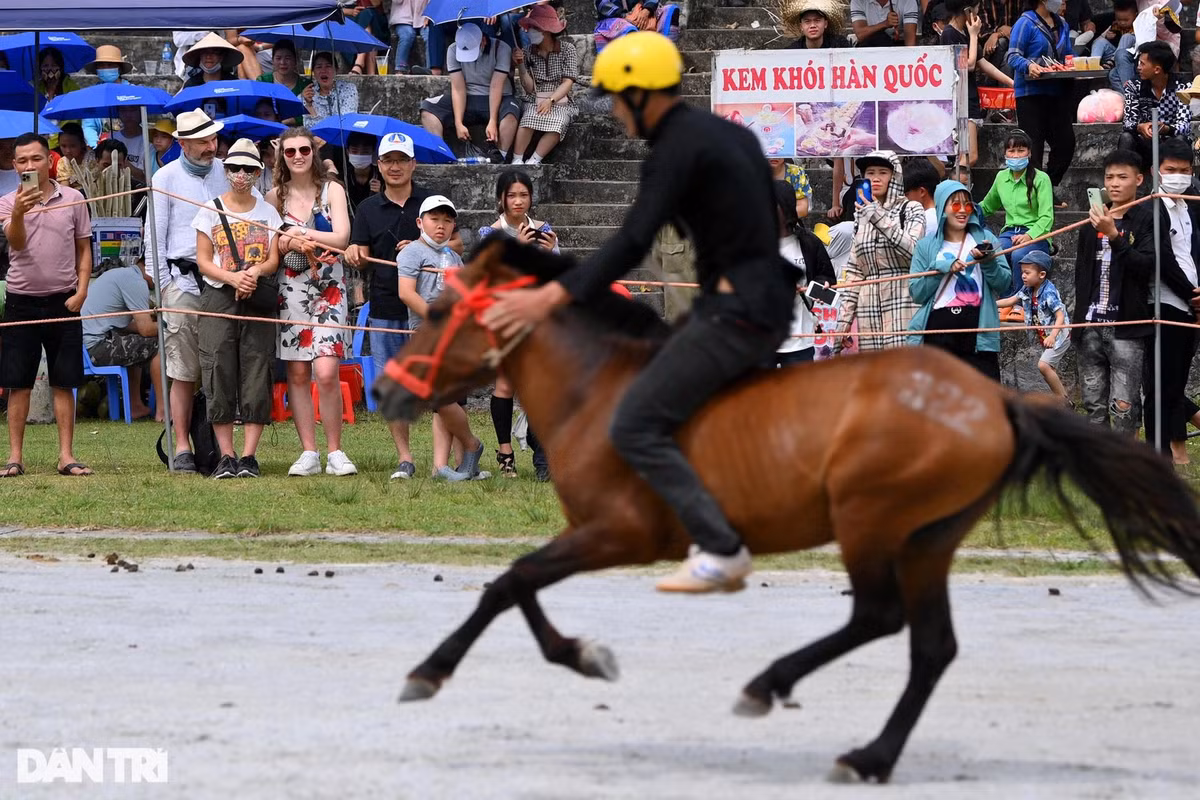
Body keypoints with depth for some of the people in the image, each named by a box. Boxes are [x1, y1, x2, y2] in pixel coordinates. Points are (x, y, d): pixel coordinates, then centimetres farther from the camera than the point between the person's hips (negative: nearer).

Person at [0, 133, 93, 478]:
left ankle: (66, 456, 5)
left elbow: (84, 249, 9)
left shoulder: (73, 199, 2)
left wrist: (81, 291, -3)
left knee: (64, 383, 2)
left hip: (62, 301, 0)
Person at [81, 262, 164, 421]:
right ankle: (162, 411, -3)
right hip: (98, 347, -10)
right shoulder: (135, 281, -10)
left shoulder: (118, 274, 22)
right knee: (158, 345, -4)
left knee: (134, 347, 31)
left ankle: (136, 406, 29)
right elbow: (146, 329, -12)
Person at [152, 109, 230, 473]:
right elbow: (156, 235, 5)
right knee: (184, 372, -5)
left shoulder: (226, 173, 12)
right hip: (184, 280, -3)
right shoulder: (166, 178, 5)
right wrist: (164, 285, -2)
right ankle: (181, 447, -2)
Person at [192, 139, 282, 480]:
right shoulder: (210, 211, 6)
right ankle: (226, 456, -2)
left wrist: (256, 273, -17)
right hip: (218, 298, -1)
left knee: (256, 376, -4)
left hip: (258, 299, 1)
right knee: (219, 375, -6)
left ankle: (249, 455, -2)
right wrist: (234, 277, -16)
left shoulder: (268, 212, 10)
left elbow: (273, 260, 6)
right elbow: (203, 261, 1)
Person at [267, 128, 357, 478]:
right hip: (289, 288, 2)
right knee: (297, 373, 0)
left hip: (328, 287, -2)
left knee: (326, 372, -14)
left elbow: (341, 238, -6)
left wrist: (301, 234, -10)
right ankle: (309, 453, 5)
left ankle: (334, 452, -6)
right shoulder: (275, 196, 9)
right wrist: (290, 243, -12)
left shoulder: (332, 190, 4)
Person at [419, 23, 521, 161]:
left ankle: (501, 158, -37)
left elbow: (496, 87, -19)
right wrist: (458, 123, -20)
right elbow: (458, 89, -11)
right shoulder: (453, 50, -7)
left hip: (496, 99, -3)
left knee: (510, 112, -38)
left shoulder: (501, 49, -15)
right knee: (427, 107, -17)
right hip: (467, 100, 3)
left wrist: (492, 122, -26)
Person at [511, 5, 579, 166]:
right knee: (528, 122, -33)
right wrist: (520, 66, -16)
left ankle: (534, 161, -32)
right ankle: (517, 160, -31)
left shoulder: (567, 49, -1)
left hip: (560, 101, -1)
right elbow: (529, 88, -1)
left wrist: (550, 101, -23)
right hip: (535, 101, 1)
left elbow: (568, 82, -8)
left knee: (557, 125, -35)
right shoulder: (528, 52, 5)